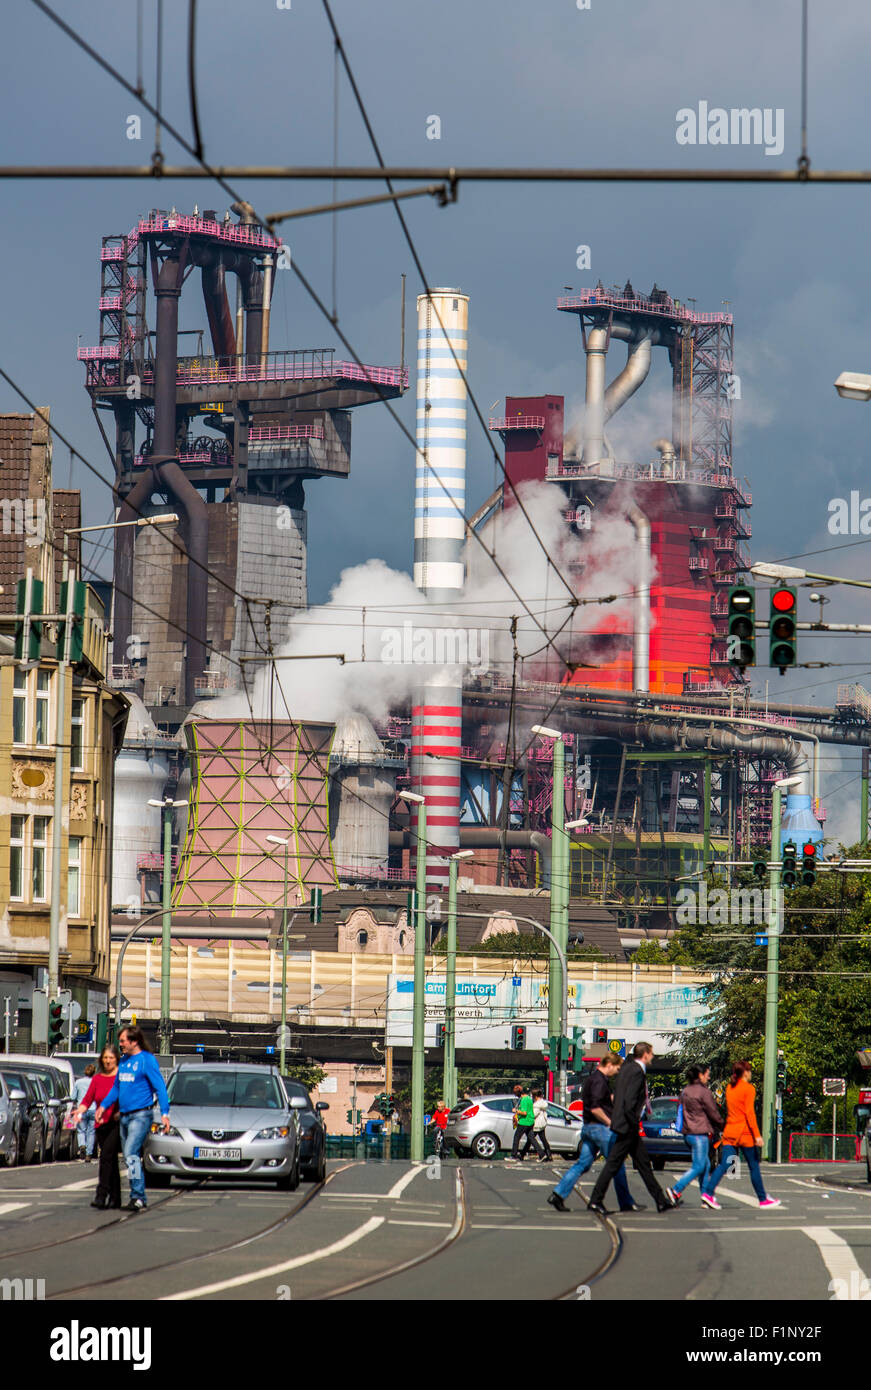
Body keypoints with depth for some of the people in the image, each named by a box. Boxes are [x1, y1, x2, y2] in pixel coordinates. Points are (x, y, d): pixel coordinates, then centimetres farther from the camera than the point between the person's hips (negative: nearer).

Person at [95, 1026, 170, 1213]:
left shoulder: (146, 1060, -8)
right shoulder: (124, 1061, 15)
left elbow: (160, 1087, -10)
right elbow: (116, 1087, 26)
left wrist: (165, 1113, -16)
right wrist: (104, 1105, 16)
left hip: (141, 1115, -8)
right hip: (124, 1116, 8)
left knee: (131, 1154, -18)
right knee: (129, 1158, 8)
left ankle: (137, 1196, -19)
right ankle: (140, 1199, 13)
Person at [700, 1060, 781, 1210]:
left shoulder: (729, 1088, 12)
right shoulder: (748, 1089, -8)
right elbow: (749, 1113, -15)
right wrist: (757, 1135, -16)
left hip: (729, 1131, 6)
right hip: (745, 1133, -6)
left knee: (724, 1164, -2)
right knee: (754, 1167, 6)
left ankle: (708, 1192, -19)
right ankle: (763, 1199, 15)